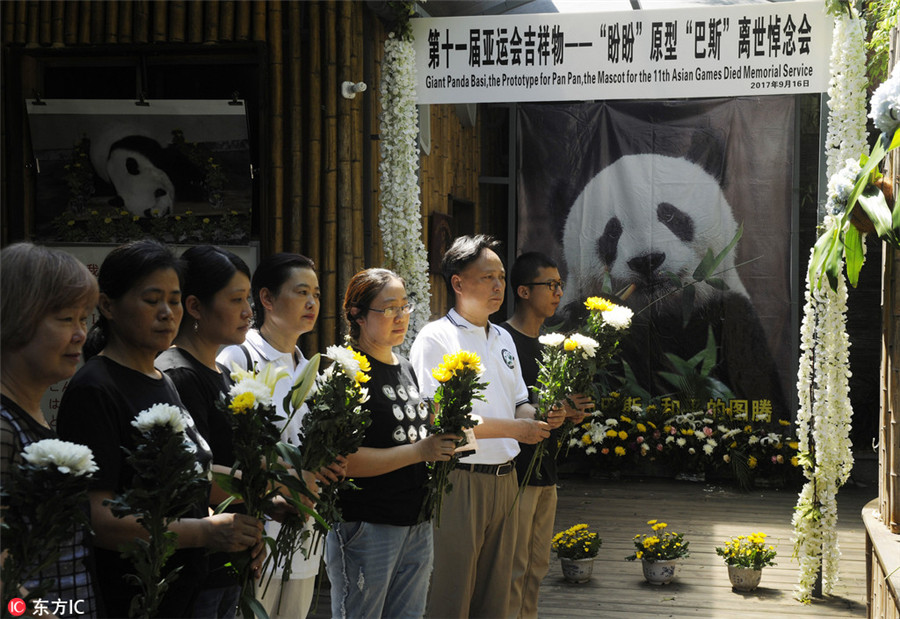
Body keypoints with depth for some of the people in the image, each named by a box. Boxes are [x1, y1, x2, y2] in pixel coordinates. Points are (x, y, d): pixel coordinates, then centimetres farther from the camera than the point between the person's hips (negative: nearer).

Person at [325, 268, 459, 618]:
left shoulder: (406, 369, 13)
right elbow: (343, 459, -21)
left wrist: (441, 441, 3)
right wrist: (419, 451, -22)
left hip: (417, 523, 8)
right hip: (366, 527, -8)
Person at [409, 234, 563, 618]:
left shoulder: (503, 339, 17)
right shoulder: (435, 339, -8)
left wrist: (540, 417, -2)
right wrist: (513, 428, -18)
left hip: (503, 481, 7)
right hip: (458, 481, -7)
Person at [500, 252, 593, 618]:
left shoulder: (545, 346, 16)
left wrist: (571, 413, 4)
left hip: (545, 473, 9)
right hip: (516, 473, -9)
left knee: (537, 567, 14)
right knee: (512, 569, -6)